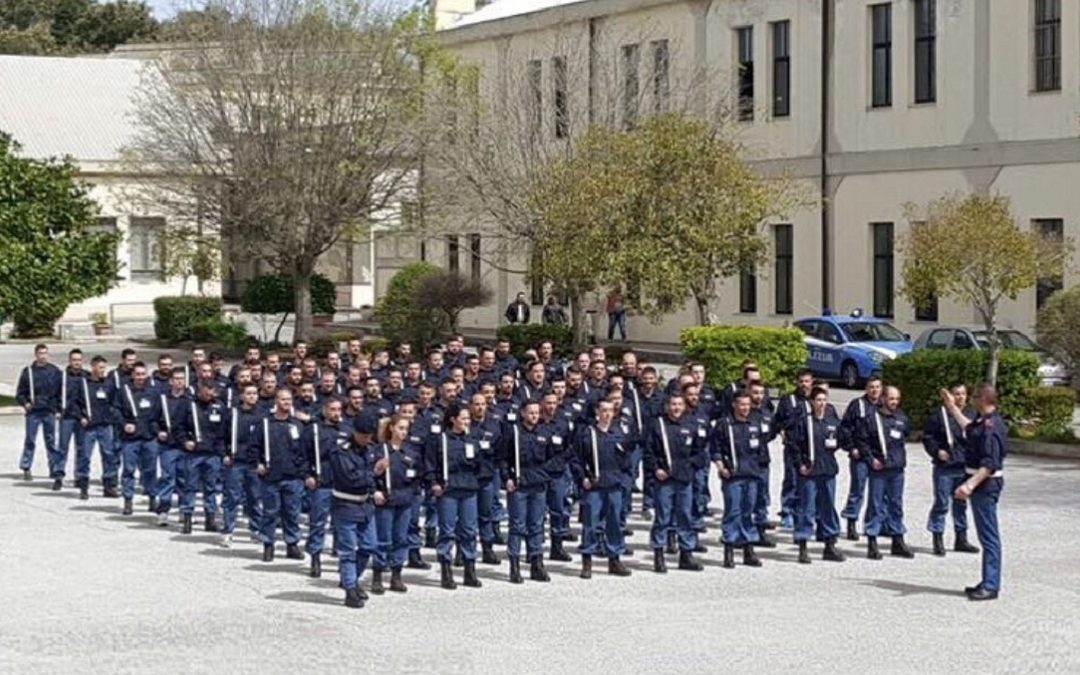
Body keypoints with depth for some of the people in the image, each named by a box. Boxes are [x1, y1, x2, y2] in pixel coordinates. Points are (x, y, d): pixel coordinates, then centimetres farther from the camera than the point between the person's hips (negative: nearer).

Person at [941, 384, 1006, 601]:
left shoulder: (991, 426, -20)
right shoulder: (983, 422, 11)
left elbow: (990, 464, -27)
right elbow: (970, 428, 37)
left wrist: (970, 484, -33)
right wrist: (952, 407, 42)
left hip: (985, 484, -11)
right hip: (981, 483, 11)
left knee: (989, 535, -8)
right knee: (987, 535, 14)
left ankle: (991, 586, -6)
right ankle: (989, 582, 21)